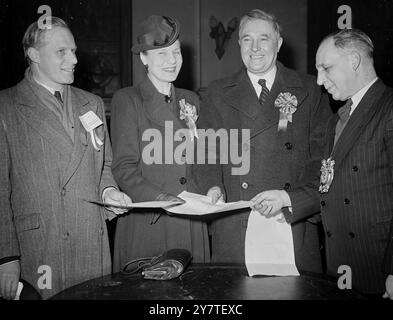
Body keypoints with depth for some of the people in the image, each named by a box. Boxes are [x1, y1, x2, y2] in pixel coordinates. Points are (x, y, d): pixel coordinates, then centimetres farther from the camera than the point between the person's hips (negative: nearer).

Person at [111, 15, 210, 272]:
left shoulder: (191, 100, 14)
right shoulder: (127, 100, 0)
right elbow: (123, 168, -7)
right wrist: (160, 198, -20)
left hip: (191, 223, 4)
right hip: (145, 224, -4)